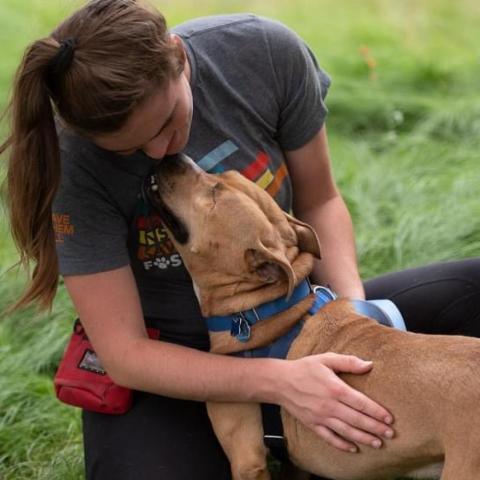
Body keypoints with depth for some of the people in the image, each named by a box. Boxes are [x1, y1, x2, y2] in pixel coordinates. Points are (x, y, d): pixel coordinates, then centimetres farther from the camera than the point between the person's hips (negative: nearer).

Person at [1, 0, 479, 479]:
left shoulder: (266, 53, -18)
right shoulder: (72, 165, -25)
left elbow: (318, 201, -2)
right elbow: (125, 354, -21)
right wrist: (278, 381, -34)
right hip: (168, 363, -3)